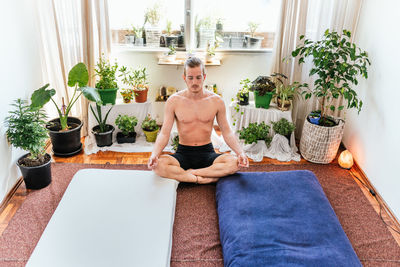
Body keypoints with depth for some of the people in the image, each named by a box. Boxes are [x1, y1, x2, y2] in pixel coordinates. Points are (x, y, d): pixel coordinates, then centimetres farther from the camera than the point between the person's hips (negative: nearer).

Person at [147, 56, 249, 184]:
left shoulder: (216, 101, 0)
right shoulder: (174, 101, -3)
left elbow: (227, 132, 2)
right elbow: (164, 133, -6)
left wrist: (240, 152, -16)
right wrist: (154, 154, -25)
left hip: (207, 153, 1)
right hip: (183, 153, -1)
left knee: (234, 162, -30)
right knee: (159, 165, -32)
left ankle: (188, 173, -22)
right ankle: (202, 179, -24)